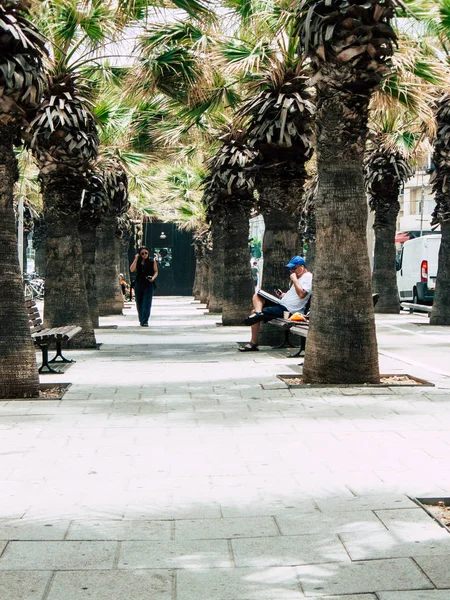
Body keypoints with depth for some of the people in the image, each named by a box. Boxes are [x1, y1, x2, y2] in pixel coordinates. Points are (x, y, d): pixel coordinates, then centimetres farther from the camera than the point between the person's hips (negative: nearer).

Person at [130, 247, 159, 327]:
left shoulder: (152, 261, 4)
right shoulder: (137, 262, 8)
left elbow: (156, 271, 7)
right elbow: (132, 270, -6)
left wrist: (153, 278, -12)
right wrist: (136, 259, -6)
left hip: (149, 285, -3)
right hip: (138, 285, 3)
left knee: (147, 303, -11)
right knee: (139, 303, 8)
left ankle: (145, 321, -14)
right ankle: (141, 320, 22)